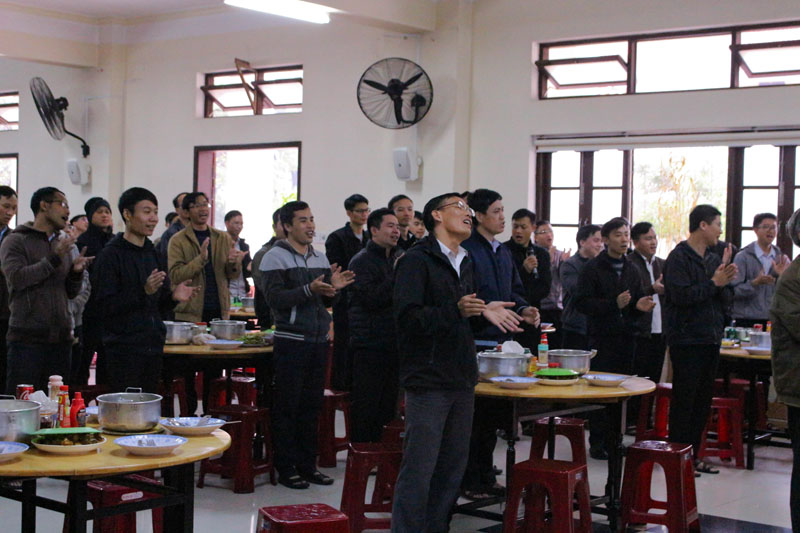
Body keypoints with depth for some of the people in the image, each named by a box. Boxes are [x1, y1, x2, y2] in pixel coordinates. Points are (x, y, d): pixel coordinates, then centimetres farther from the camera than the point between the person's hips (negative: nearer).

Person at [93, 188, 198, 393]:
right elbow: (107, 305, -14)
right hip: (124, 347, -7)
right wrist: (144, 291, -25)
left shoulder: (152, 253, 15)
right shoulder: (111, 254, -8)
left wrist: (173, 296, -1)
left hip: (153, 345, 7)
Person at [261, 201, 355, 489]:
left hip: (318, 340, 6)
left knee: (312, 405, 10)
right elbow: (275, 298, -16)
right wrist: (309, 290, -25)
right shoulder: (275, 257, -5)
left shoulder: (321, 259, 15)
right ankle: (286, 468, 6)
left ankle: (307, 464, 18)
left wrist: (333, 288, -2)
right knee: (287, 406, -1)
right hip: (291, 341, -6)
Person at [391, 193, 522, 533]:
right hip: (429, 379, -8)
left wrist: (483, 313, 6)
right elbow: (408, 316, -19)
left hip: (461, 380, 8)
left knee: (452, 468, 12)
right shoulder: (417, 260, -8)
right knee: (419, 469, -7)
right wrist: (456, 310, -28)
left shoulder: (464, 263, 18)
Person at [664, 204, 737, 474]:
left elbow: (726, 298, 12)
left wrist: (725, 282, -8)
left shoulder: (713, 259, 14)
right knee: (684, 400, -3)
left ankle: (692, 455, 19)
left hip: (710, 339, 8)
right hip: (687, 339, -8)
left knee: (703, 401, 11)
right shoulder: (679, 257, -10)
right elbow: (681, 295, -21)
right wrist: (713, 282, -14)